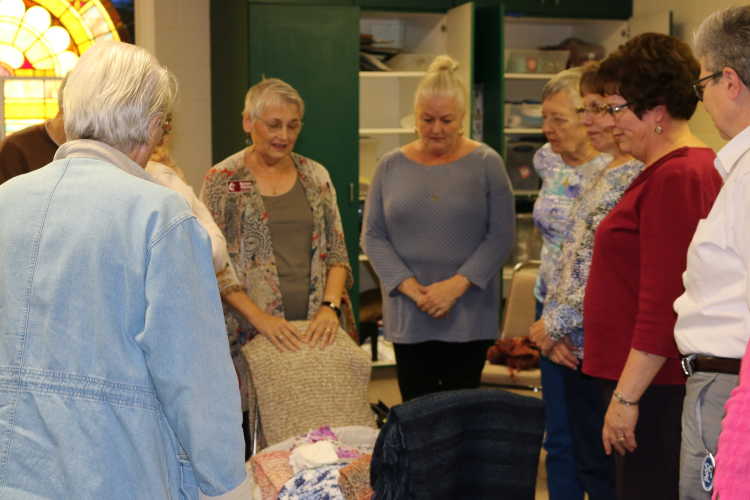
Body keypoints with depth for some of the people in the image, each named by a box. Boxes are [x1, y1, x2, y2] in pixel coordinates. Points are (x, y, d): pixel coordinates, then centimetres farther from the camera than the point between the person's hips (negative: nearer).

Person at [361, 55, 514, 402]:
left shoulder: (486, 164, 1)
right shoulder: (392, 166, 6)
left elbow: (501, 236, -3)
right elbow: (373, 236, 5)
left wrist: (457, 285, -14)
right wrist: (408, 286, -8)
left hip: (468, 317, -2)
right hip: (408, 317, 2)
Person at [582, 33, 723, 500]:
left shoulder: (675, 177, -18)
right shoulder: (697, 166, 15)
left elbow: (663, 304, -23)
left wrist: (626, 396, -20)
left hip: (657, 388, -10)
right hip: (662, 385, 10)